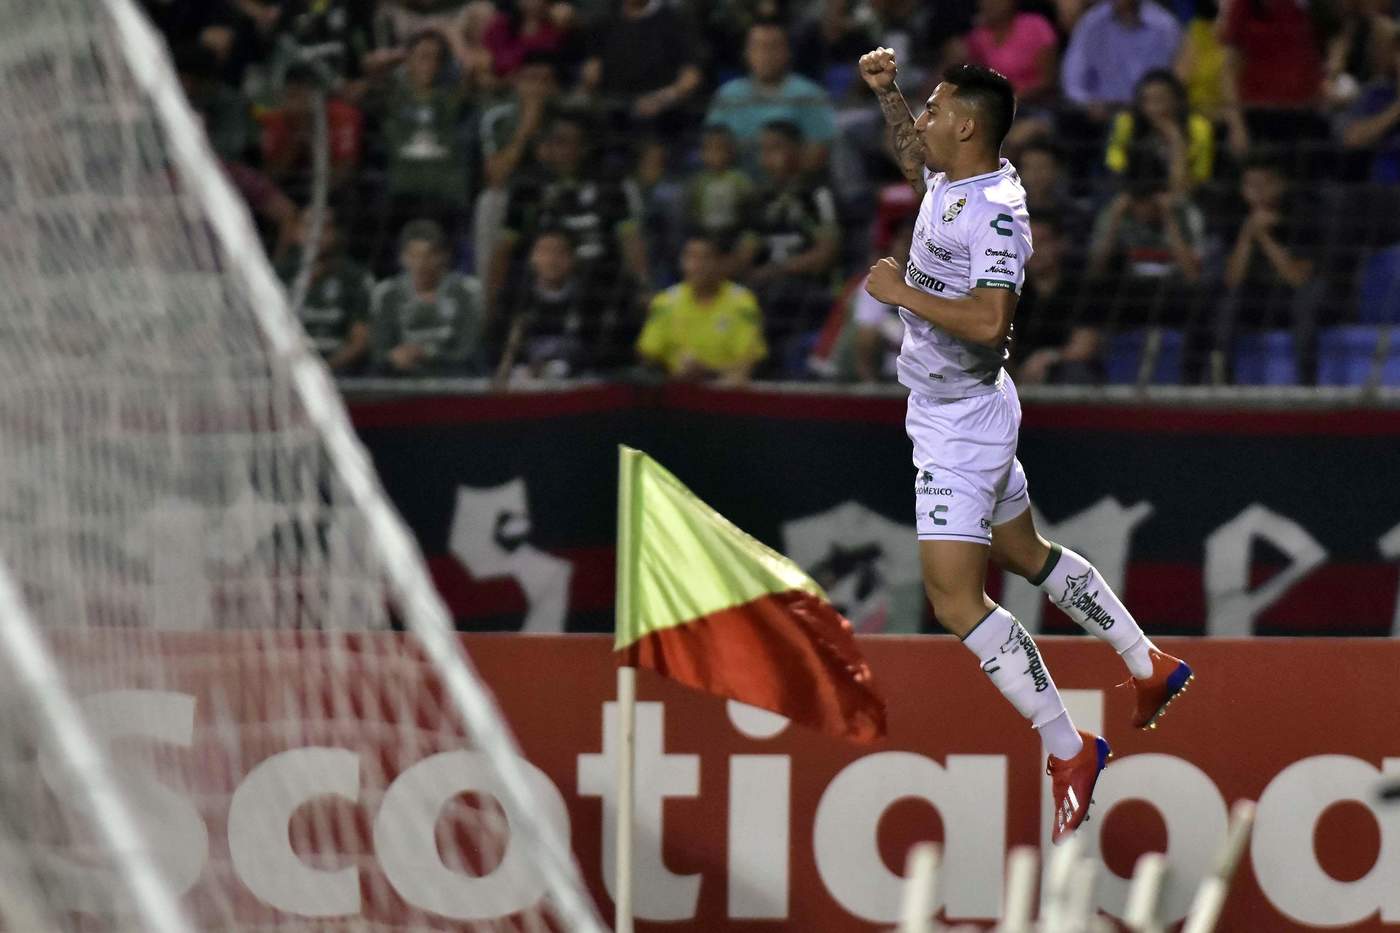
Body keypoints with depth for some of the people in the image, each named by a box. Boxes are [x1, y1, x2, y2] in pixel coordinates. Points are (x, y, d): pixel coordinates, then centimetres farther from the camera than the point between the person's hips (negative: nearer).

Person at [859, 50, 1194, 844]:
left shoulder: (995, 211, -25)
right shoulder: (951, 178, 2)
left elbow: (989, 322, -36)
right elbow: (915, 158, 28)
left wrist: (902, 292, -27)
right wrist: (886, 93, 14)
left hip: (961, 426, -10)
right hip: (955, 414, 10)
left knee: (956, 600, -13)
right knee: (1025, 554, 25)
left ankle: (1069, 750, -9)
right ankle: (1151, 667, 38)